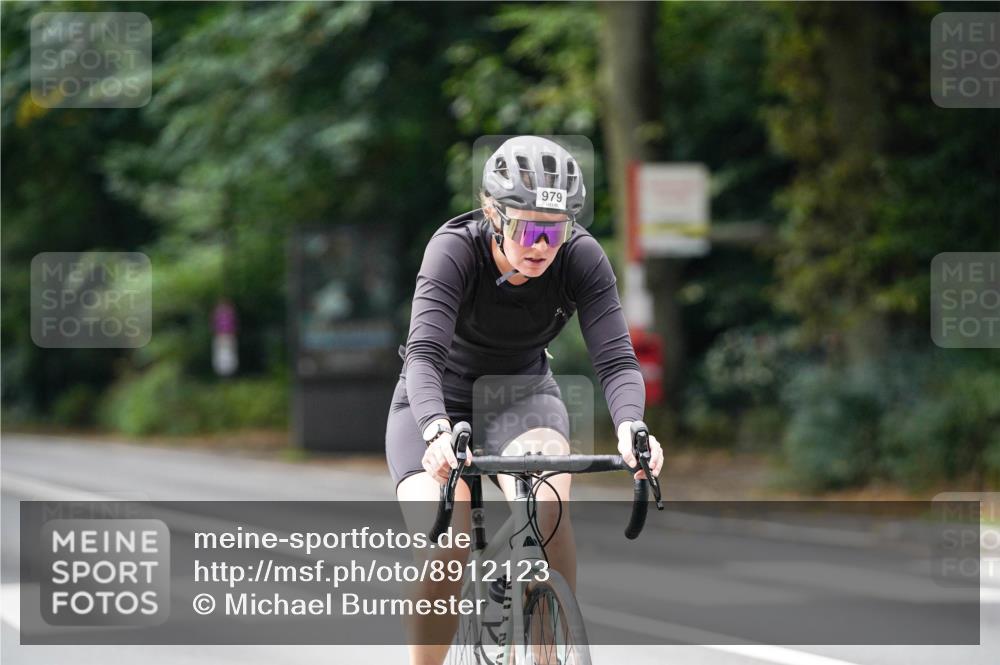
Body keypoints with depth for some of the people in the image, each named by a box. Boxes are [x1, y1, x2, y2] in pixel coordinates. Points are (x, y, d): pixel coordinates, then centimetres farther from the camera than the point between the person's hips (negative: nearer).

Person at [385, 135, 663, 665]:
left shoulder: (581, 258, -22)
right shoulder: (455, 249, -28)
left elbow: (616, 358, -28)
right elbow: (424, 354, -39)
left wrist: (630, 427, -49)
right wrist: (437, 432, -58)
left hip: (523, 396, 1)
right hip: (441, 401, -1)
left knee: (547, 504, -33)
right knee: (445, 553, -25)